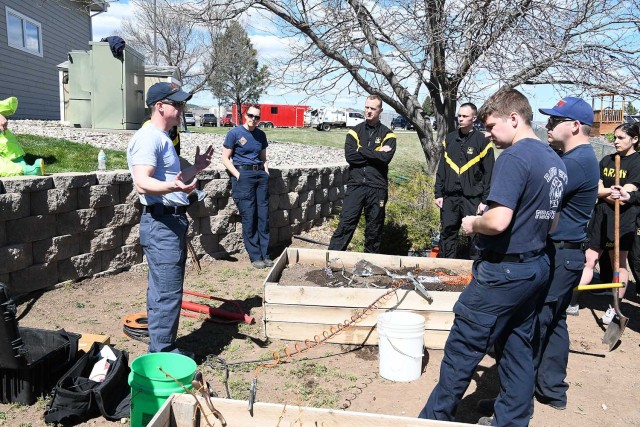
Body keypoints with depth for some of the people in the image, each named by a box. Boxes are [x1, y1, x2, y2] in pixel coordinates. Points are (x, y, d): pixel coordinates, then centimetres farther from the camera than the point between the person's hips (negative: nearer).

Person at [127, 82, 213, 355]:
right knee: (168, 293, -7)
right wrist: (172, 186, -42)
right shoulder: (148, 138, -14)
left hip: (172, 222, 11)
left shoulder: (163, 138, 19)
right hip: (160, 223, -11)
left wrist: (195, 168, 26)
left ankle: (161, 347, 27)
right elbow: (142, 183, -26)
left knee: (163, 291, 16)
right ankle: (162, 354, 3)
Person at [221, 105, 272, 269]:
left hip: (260, 174, 5)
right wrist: (238, 175, -10)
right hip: (243, 175, -5)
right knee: (249, 217, -4)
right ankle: (255, 256, 5)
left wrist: (266, 172, 8)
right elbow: (225, 158, -1)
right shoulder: (235, 133, -1)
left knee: (263, 216, 4)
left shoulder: (261, 135, 14)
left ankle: (265, 255, 12)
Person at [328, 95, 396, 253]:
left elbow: (386, 158, -13)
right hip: (355, 185, 1)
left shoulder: (387, 134, 5)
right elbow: (349, 156, -7)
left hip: (377, 188, 0)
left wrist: (361, 151, -8)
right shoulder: (355, 131, 9)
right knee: (345, 224, -5)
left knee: (374, 228, 8)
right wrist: (375, 154, -8)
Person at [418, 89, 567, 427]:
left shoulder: (513, 158, -19)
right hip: (536, 267, 10)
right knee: (518, 347, 18)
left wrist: (473, 224, -10)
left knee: (463, 348, 3)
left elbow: (498, 221, -28)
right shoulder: (555, 161, 10)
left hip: (504, 270, -9)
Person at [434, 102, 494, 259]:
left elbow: (489, 174, -4)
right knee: (447, 234, 9)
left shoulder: (483, 141, -3)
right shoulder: (449, 139, 9)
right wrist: (438, 194, 7)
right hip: (449, 197, 4)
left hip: (472, 198, -4)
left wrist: (485, 201, -8)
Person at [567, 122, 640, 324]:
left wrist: (604, 193, -5)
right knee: (589, 260, 4)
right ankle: (573, 302, 8)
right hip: (600, 216, 5)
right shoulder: (606, 160, 10)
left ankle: (614, 308, 20)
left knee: (619, 265, 7)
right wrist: (613, 190, -11)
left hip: (623, 220, -4)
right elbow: (596, 190, 4)